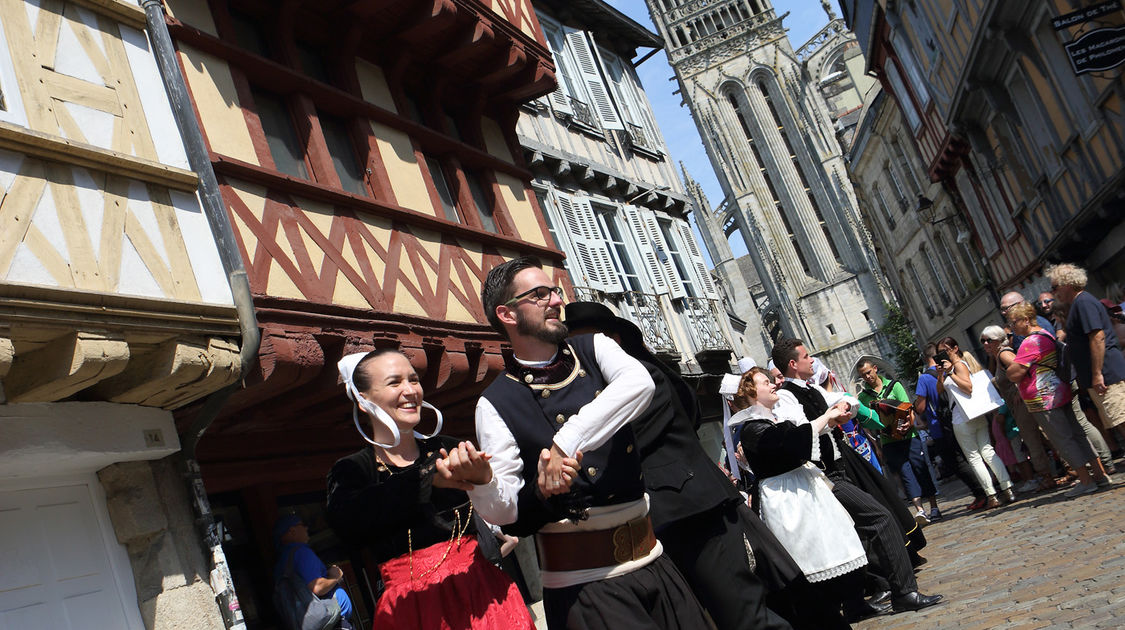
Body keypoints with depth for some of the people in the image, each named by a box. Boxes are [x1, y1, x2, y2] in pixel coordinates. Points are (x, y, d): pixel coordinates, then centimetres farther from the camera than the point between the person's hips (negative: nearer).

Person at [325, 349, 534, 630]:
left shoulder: (448, 451, 5)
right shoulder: (349, 471, 2)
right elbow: (347, 522, -21)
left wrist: (485, 477, -33)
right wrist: (428, 478, -28)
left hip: (481, 593, 1)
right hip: (411, 606, -1)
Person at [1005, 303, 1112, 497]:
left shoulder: (1030, 343, -18)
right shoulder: (1046, 335, 16)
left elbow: (1014, 374, -21)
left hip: (1044, 400, -10)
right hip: (1060, 394, 10)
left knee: (1063, 440, -4)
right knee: (1077, 434, 12)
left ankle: (1086, 481, -1)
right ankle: (1100, 475, 16)